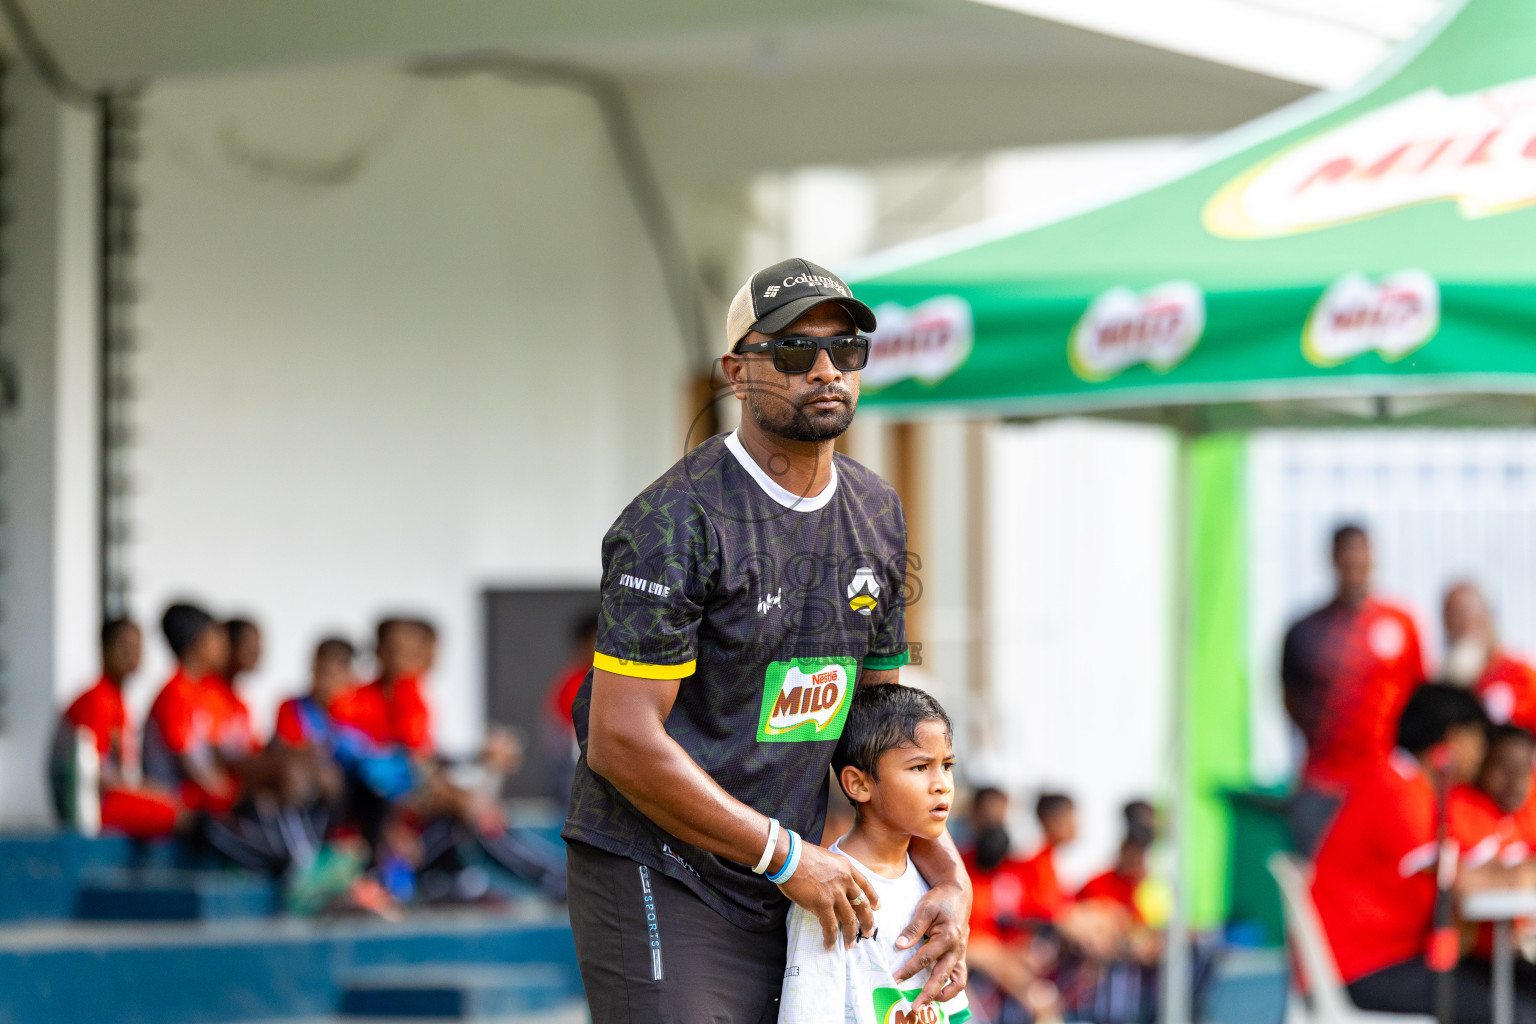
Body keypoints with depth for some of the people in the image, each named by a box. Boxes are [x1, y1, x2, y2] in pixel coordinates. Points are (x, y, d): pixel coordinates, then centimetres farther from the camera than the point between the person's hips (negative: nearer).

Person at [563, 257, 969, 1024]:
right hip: (655, 881, -7)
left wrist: (949, 876, 5)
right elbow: (623, 744, -19)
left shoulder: (877, 515, 11)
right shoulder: (677, 522, -14)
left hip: (777, 897, 7)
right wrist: (789, 856, -14)